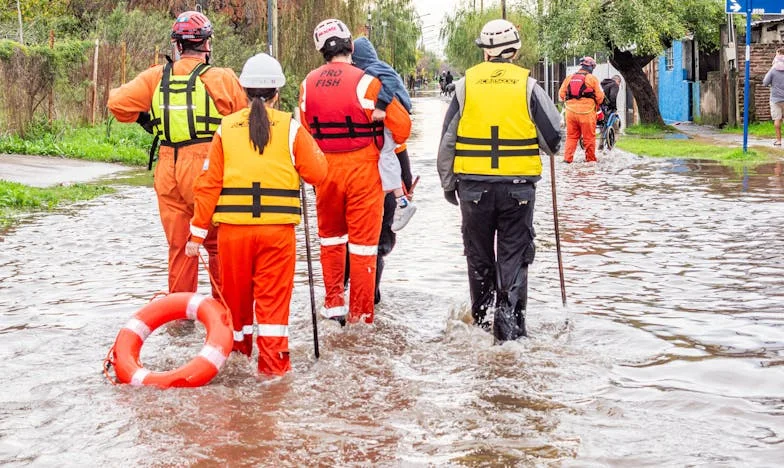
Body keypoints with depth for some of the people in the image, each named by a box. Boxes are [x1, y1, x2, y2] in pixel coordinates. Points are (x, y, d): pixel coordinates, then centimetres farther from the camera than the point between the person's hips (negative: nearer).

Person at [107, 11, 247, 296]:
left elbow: (119, 103, -1)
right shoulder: (221, 79, -8)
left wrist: (143, 118, 15)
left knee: (179, 247, 12)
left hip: (169, 174, 3)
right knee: (219, 245, 10)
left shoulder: (156, 77, 2)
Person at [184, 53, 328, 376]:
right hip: (278, 228, -1)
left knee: (236, 291, 17)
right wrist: (310, 147, 17)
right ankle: (273, 362, 3)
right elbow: (317, 174, -3)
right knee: (273, 296, 4)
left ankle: (238, 346, 33)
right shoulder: (291, 128, -1)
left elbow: (208, 185, 0)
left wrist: (198, 233, 4)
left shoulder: (226, 128, 2)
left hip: (233, 227, 2)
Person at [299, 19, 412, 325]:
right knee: (363, 245, 4)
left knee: (330, 238, 22)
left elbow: (305, 133, 8)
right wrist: (395, 145, 13)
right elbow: (402, 126, -9)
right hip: (363, 172, -4)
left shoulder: (308, 84, 0)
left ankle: (333, 305, 25)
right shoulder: (366, 82, -15)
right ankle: (360, 317, 8)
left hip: (325, 171, 4)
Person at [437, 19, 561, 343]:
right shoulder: (527, 85, -3)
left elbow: (447, 140, 3)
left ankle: (481, 321, 29)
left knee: (479, 258, 16)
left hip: (474, 186, 1)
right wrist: (545, 147, 24)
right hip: (518, 186, -1)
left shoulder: (465, 84, 0)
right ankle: (509, 327, 0)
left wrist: (448, 183, 14)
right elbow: (553, 136, 0)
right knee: (513, 259, 6)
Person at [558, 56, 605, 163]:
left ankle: (567, 157, 2)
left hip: (571, 110, 4)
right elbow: (600, 96, -3)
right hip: (587, 111, -4)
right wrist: (596, 105, 16)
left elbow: (561, 93, 8)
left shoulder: (569, 78, 9)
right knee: (589, 136, 6)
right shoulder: (592, 78, -3)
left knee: (571, 136, 10)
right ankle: (590, 158, 12)